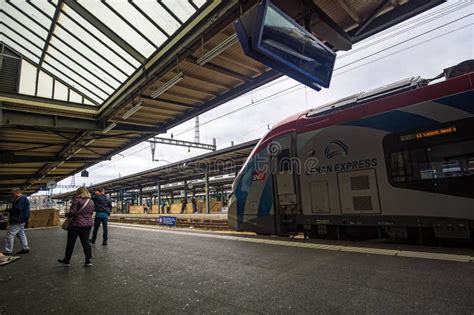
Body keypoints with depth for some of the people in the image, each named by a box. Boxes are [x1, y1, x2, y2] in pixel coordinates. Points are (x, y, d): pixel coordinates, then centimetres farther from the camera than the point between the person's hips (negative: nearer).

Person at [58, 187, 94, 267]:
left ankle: (67, 260, 24)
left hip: (76, 224, -6)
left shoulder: (77, 200, -11)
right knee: (86, 242, 8)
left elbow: (72, 213, -15)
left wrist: (66, 214, 4)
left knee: (71, 243, 10)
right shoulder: (91, 202, 10)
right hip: (88, 224, 6)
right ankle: (89, 260, 5)